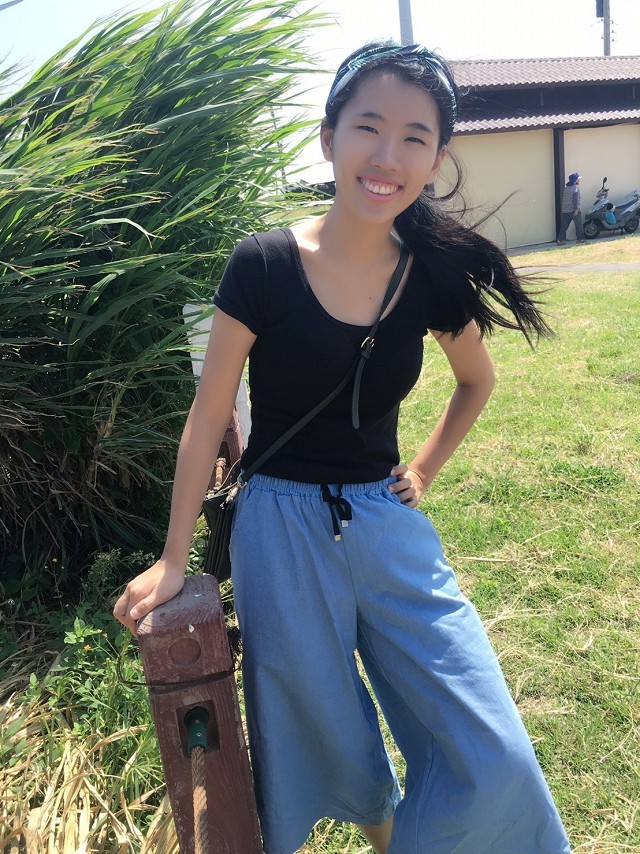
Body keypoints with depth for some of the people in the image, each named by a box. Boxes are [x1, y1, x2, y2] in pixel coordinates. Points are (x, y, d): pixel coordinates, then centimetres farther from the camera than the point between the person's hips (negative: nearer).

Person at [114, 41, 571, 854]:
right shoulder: (265, 266, -13)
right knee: (323, 743, 15)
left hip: (389, 526, 3)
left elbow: (477, 381, 16)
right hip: (282, 530, -2)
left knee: (491, 758, 3)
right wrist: (172, 561, -3)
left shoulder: (435, 275, -4)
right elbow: (208, 415, -6)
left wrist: (425, 468, 6)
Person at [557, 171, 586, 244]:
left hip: (565, 210, 6)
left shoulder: (566, 188, 16)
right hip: (573, 210, -6)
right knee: (579, 225, 6)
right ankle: (580, 239, 11)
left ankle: (560, 240, 0)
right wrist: (576, 209, -19)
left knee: (564, 226, 5)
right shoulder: (576, 187, -6)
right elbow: (576, 198, -16)